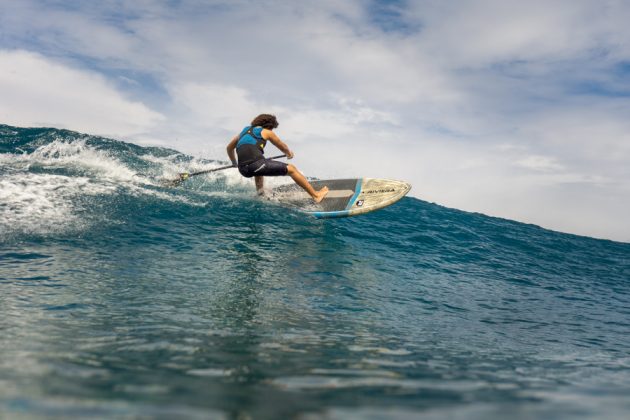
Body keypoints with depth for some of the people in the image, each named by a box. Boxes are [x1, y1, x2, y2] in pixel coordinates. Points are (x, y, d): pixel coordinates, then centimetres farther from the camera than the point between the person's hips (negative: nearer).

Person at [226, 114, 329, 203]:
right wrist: (289, 153, 48)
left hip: (243, 170, 6)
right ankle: (315, 195, 9)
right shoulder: (265, 132, 15)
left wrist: (234, 163, 52)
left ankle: (260, 190, 30)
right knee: (291, 169, 8)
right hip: (256, 164, -6)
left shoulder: (244, 131, 29)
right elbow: (283, 147, 27)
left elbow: (229, 148, 37)